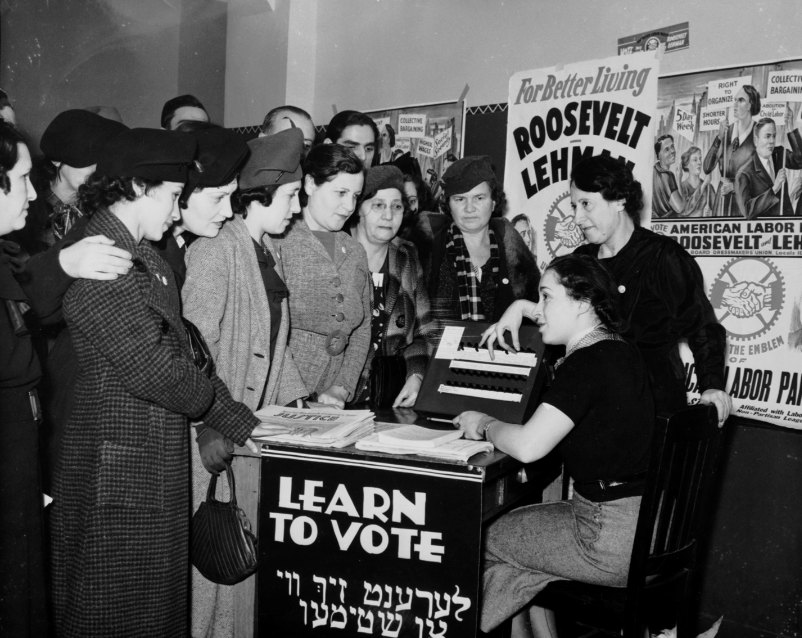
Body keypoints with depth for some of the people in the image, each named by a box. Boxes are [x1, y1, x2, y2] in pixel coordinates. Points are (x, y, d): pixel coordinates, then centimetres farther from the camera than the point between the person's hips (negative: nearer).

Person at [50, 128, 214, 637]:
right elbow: (152, 369, -23)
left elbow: (180, 342, 12)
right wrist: (207, 395, -4)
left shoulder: (144, 255, 12)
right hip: (120, 475, -10)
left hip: (158, 470, 10)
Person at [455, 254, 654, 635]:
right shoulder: (616, 350, 8)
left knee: (483, 539, 9)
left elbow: (527, 446, -30)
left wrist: (484, 425, -11)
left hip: (613, 539, -9)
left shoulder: (586, 364, -20)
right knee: (514, 522, 24)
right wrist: (521, 308, 23)